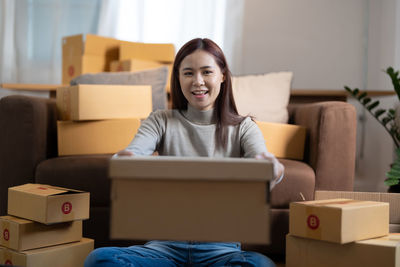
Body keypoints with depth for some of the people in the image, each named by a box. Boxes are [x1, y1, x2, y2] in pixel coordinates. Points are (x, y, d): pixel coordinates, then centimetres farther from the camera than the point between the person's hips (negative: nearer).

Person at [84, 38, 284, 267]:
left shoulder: (243, 127, 7)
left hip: (221, 247, -1)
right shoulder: (162, 121, 8)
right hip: (166, 245, 1)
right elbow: (133, 152, -11)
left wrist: (273, 170, -39)